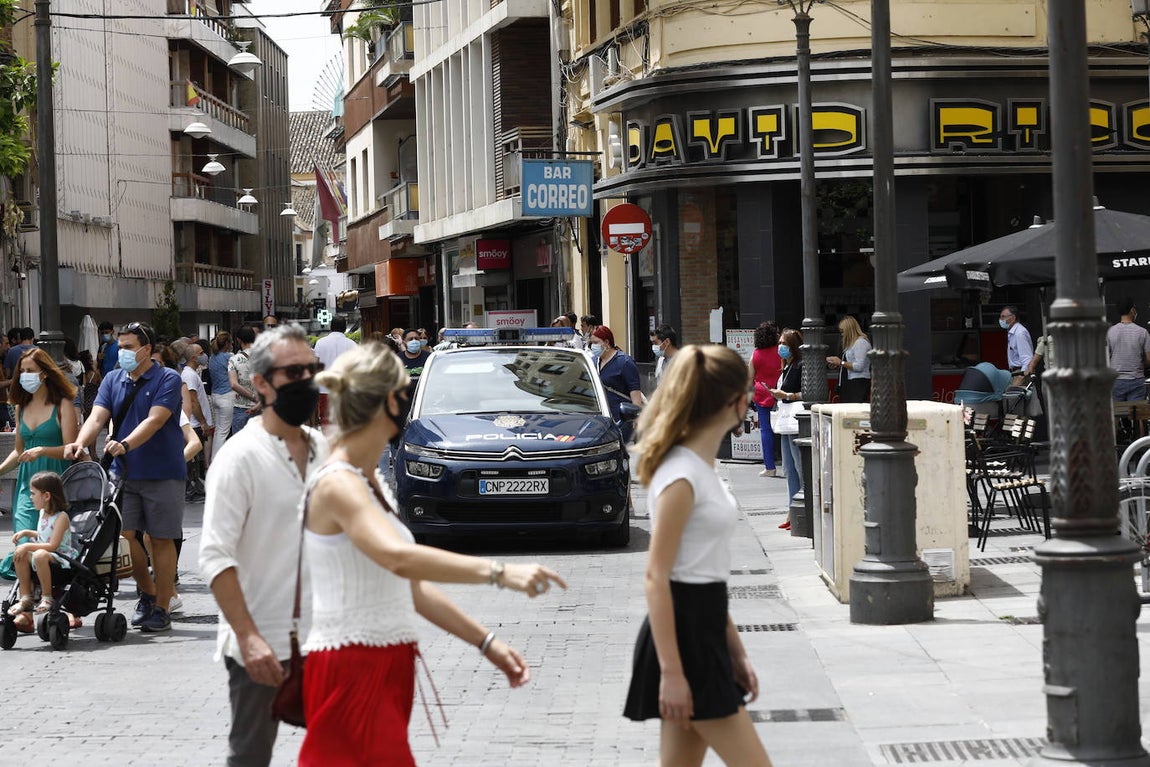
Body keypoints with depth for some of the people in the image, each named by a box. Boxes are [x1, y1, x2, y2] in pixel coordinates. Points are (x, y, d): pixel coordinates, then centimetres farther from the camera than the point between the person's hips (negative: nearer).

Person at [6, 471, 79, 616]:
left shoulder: (61, 517, -17)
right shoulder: (43, 513, 10)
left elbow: (52, 545, -24)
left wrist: (28, 546, -24)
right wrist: (26, 532, 13)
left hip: (61, 558, -9)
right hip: (45, 552, 9)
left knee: (40, 555, -38)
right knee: (21, 555, -14)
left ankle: (47, 598, -25)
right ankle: (25, 597, -7)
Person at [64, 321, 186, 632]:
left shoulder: (168, 379, -6)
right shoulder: (112, 380, 9)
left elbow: (155, 420, -19)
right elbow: (98, 417, -3)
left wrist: (125, 444, -34)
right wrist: (79, 443, -23)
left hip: (162, 473, -4)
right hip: (124, 472, 4)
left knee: (161, 539, 1)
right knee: (124, 534, -1)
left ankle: (162, 608, 9)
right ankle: (147, 592, 21)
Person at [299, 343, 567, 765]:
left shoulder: (370, 483, 14)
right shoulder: (338, 485, -16)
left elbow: (412, 586, 18)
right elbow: (399, 558, -35)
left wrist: (487, 642, 12)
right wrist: (499, 572, -42)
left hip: (386, 666, 10)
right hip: (351, 670, -10)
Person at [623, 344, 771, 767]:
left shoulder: (701, 469, 13)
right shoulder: (681, 476, -16)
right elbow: (656, 578, -19)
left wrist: (735, 651, 19)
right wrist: (671, 671, -22)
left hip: (705, 635, 10)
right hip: (683, 636, -10)